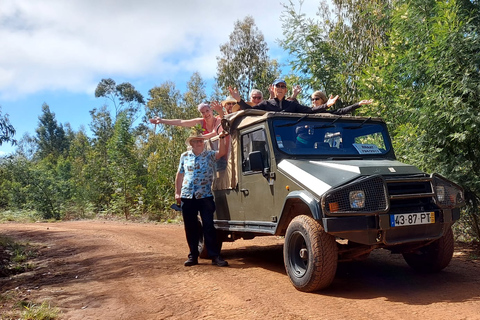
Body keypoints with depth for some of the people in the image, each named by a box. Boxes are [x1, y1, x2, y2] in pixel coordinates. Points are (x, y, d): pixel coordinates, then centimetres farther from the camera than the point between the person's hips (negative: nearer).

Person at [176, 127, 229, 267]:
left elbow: (222, 152, -15)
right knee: (190, 228, 7)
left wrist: (221, 138, -27)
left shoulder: (209, 155, 4)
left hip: (205, 196, -3)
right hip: (187, 197, 3)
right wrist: (177, 192, 11)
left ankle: (215, 256, 0)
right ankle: (193, 256, 17)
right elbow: (180, 175, 16)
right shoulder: (185, 156, 12)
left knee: (209, 227, -4)